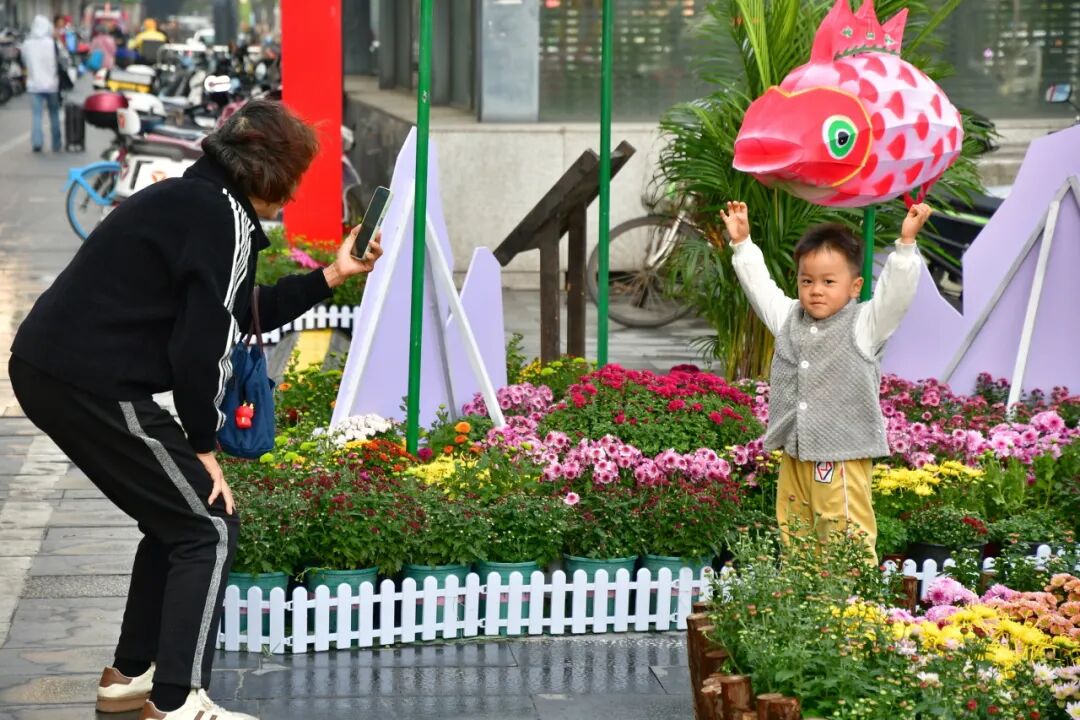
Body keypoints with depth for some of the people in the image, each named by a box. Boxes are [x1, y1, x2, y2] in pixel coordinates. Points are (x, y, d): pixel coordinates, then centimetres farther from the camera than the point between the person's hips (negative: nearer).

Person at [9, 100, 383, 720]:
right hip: (96, 384, -10)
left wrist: (333, 275, 27)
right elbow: (206, 342, -16)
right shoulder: (227, 219, -11)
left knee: (177, 518, 22)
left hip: (46, 367, 10)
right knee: (209, 528, -1)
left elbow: (245, 314, 25)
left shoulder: (191, 201, 19)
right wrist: (204, 447, -6)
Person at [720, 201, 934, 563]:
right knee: (794, 534, 10)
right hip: (794, 455, 6)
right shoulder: (789, 319, 12)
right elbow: (760, 286, 23)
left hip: (842, 458, -6)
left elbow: (895, 292, -17)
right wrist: (742, 243, 23)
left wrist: (906, 243, -27)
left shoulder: (863, 325, -5)